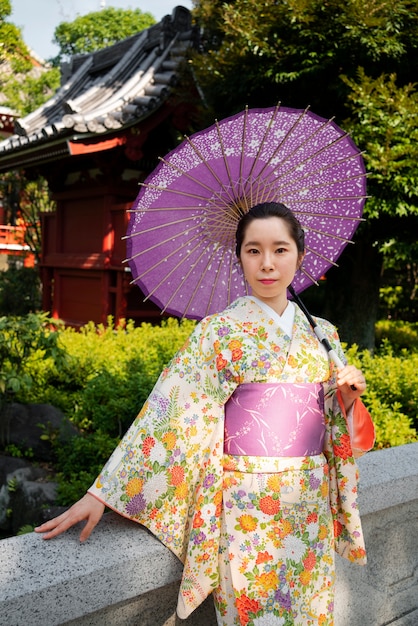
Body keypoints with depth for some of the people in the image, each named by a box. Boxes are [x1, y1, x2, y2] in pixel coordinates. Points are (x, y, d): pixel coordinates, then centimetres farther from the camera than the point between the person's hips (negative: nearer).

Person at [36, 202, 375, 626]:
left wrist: (349, 396, -9)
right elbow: (171, 414, -16)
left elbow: (335, 428, 12)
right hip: (247, 507, -4)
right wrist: (102, 494, -20)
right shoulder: (220, 332, -10)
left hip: (312, 504, 5)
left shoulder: (322, 334, 4)